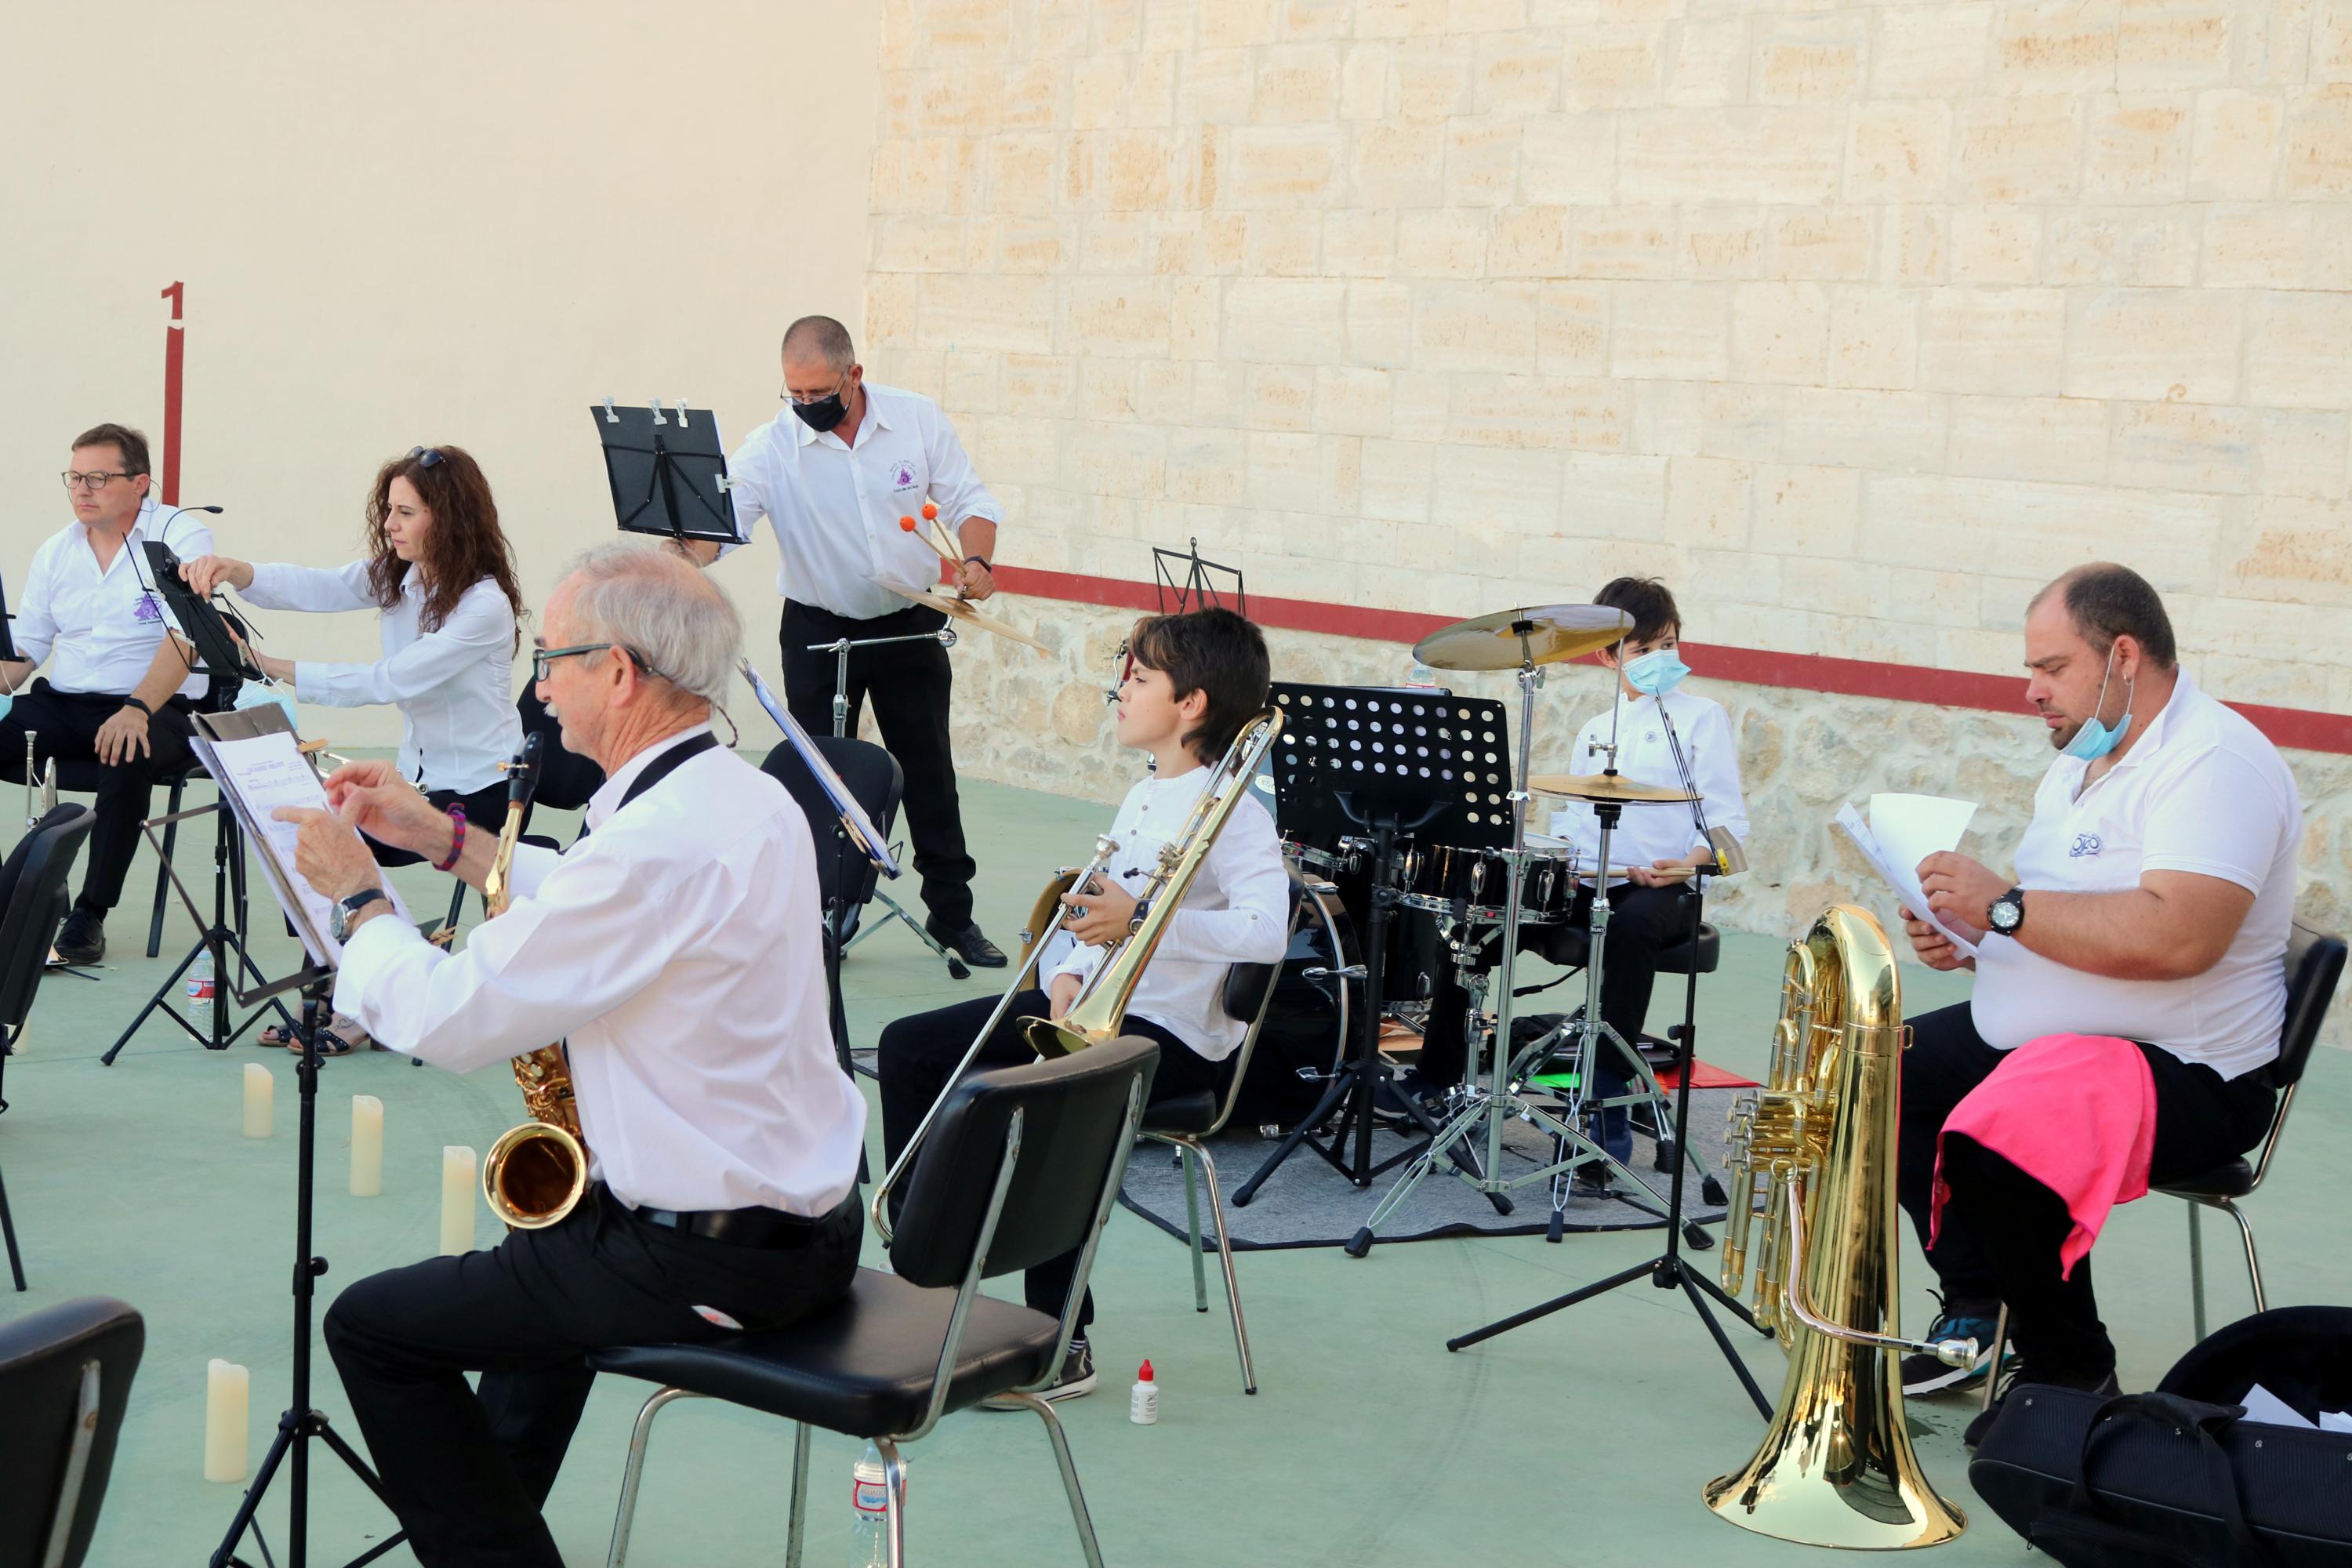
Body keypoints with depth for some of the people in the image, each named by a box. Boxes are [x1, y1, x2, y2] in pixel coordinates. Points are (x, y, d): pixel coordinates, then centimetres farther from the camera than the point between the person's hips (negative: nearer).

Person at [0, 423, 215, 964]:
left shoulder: (181, 534, -5)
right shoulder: (55, 552, 13)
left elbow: (185, 638, -18)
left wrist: (137, 709, -32)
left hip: (157, 707, -5)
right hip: (60, 706, 5)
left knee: (126, 757, -38)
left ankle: (91, 913, -24)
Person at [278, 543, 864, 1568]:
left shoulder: (659, 841, -26)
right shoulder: (747, 799, 4)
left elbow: (448, 1019, -20)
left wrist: (355, 895, -3)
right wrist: (442, 837, 19)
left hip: (712, 1267, -10)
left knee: (373, 1328, 2)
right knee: (548, 1248, 36)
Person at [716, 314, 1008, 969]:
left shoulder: (918, 419, -7)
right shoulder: (773, 447, -13)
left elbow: (969, 501, -1)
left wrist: (975, 561, -19)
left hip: (911, 624, 1)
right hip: (818, 629, -1)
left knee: (930, 771, 9)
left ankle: (952, 914, 21)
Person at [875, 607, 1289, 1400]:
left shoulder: (1232, 810, -13)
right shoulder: (1142, 798, 16)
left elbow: (1266, 931, -28)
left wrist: (1146, 920, -34)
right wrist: (1069, 973, -1)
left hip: (1172, 1035, -10)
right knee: (908, 1051, 1)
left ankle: (1062, 1344, -19)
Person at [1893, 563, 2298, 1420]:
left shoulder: (2214, 763, -18)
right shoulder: (2082, 760, 15)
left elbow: (2177, 939, -33)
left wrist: (2004, 905, -27)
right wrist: (1967, 936, 3)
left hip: (2180, 1076, -11)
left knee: (1995, 1143, -33)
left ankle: (2070, 1367, -10)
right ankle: (1979, 1308, 5)